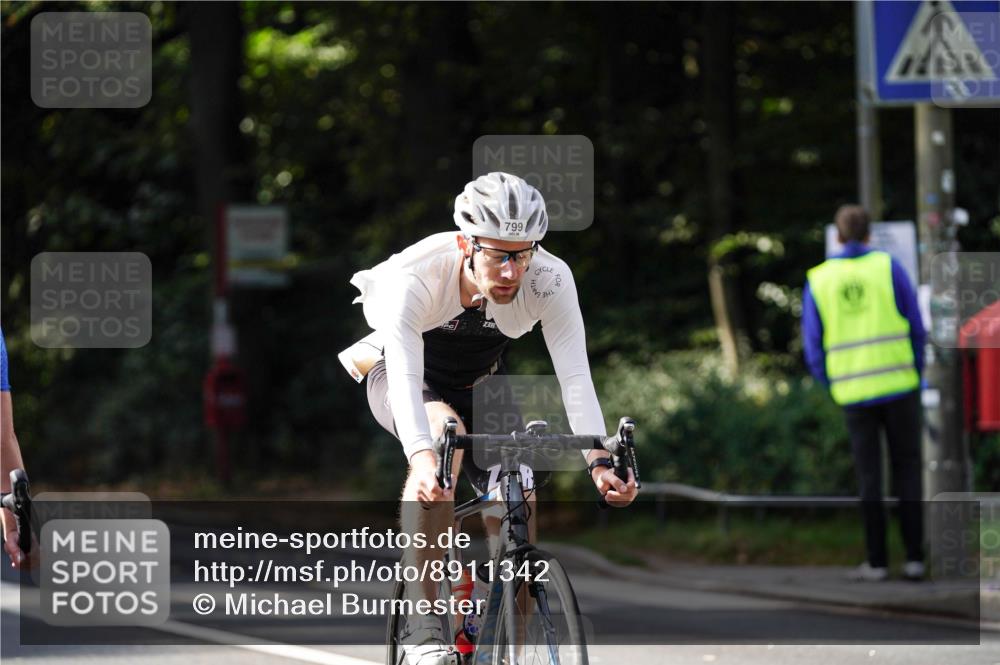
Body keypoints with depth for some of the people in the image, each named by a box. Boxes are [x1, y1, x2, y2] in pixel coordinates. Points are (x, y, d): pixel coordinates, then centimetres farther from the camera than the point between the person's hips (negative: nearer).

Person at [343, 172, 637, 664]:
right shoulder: (415, 277, -36)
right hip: (403, 379, -3)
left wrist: (599, 462, -50)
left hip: (478, 385, 3)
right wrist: (421, 456, -63)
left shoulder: (550, 279, -29)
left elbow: (575, 376, -35)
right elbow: (405, 376, -46)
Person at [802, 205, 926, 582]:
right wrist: (916, 375, 12)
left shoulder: (818, 281, 3)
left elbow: (814, 349, 3)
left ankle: (877, 562, 6)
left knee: (869, 477, 8)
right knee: (907, 470, 6)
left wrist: (834, 389, 17)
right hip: (899, 386, -1)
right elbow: (915, 328, -1)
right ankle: (914, 557, 0)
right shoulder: (889, 268, -1)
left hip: (855, 394, 1)